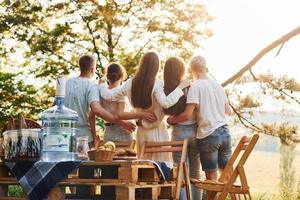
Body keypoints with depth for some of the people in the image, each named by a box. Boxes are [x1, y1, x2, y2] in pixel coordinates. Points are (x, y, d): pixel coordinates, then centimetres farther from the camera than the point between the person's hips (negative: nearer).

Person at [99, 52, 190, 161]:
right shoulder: (155, 84, -16)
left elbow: (108, 95, 3)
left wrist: (101, 85, 22)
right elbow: (165, 102, -29)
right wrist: (179, 87, -22)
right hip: (157, 132, -5)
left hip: (141, 131, 5)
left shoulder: (130, 83, -1)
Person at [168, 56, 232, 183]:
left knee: (211, 176, 1)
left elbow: (187, 115, -15)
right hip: (225, 132, 6)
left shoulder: (196, 86, -7)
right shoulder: (218, 86, 13)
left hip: (208, 134, -6)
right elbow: (228, 111, 22)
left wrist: (171, 120, 2)